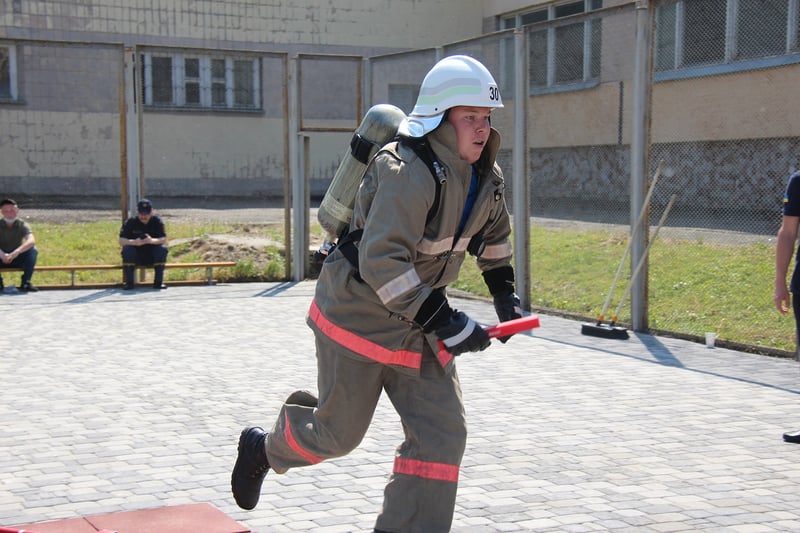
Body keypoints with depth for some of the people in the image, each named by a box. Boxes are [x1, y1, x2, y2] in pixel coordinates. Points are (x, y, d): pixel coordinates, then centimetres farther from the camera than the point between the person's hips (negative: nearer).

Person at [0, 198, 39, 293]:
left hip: (18, 259, 0)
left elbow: (31, 241, -32)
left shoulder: (22, 225, -12)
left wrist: (17, 252, -49)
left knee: (33, 250, -27)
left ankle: (25, 282, -19)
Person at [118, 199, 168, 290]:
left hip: (153, 256, 0)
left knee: (162, 249, -27)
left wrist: (152, 240, -40)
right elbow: (121, 241, -17)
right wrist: (134, 242, -38)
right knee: (127, 249, -29)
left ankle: (158, 281, -20)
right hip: (136, 257, 0)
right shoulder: (130, 222, -9)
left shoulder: (157, 221, -7)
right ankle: (129, 282, -22)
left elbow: (164, 240, -17)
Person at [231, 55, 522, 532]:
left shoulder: (486, 177, 1)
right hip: (358, 312, -7)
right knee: (338, 432, 7)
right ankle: (263, 448, 39)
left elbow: (494, 232, 23)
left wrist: (504, 292, 13)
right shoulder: (408, 173, -26)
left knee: (442, 434, -3)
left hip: (419, 321, 7)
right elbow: (381, 262, -34)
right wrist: (444, 323, -33)